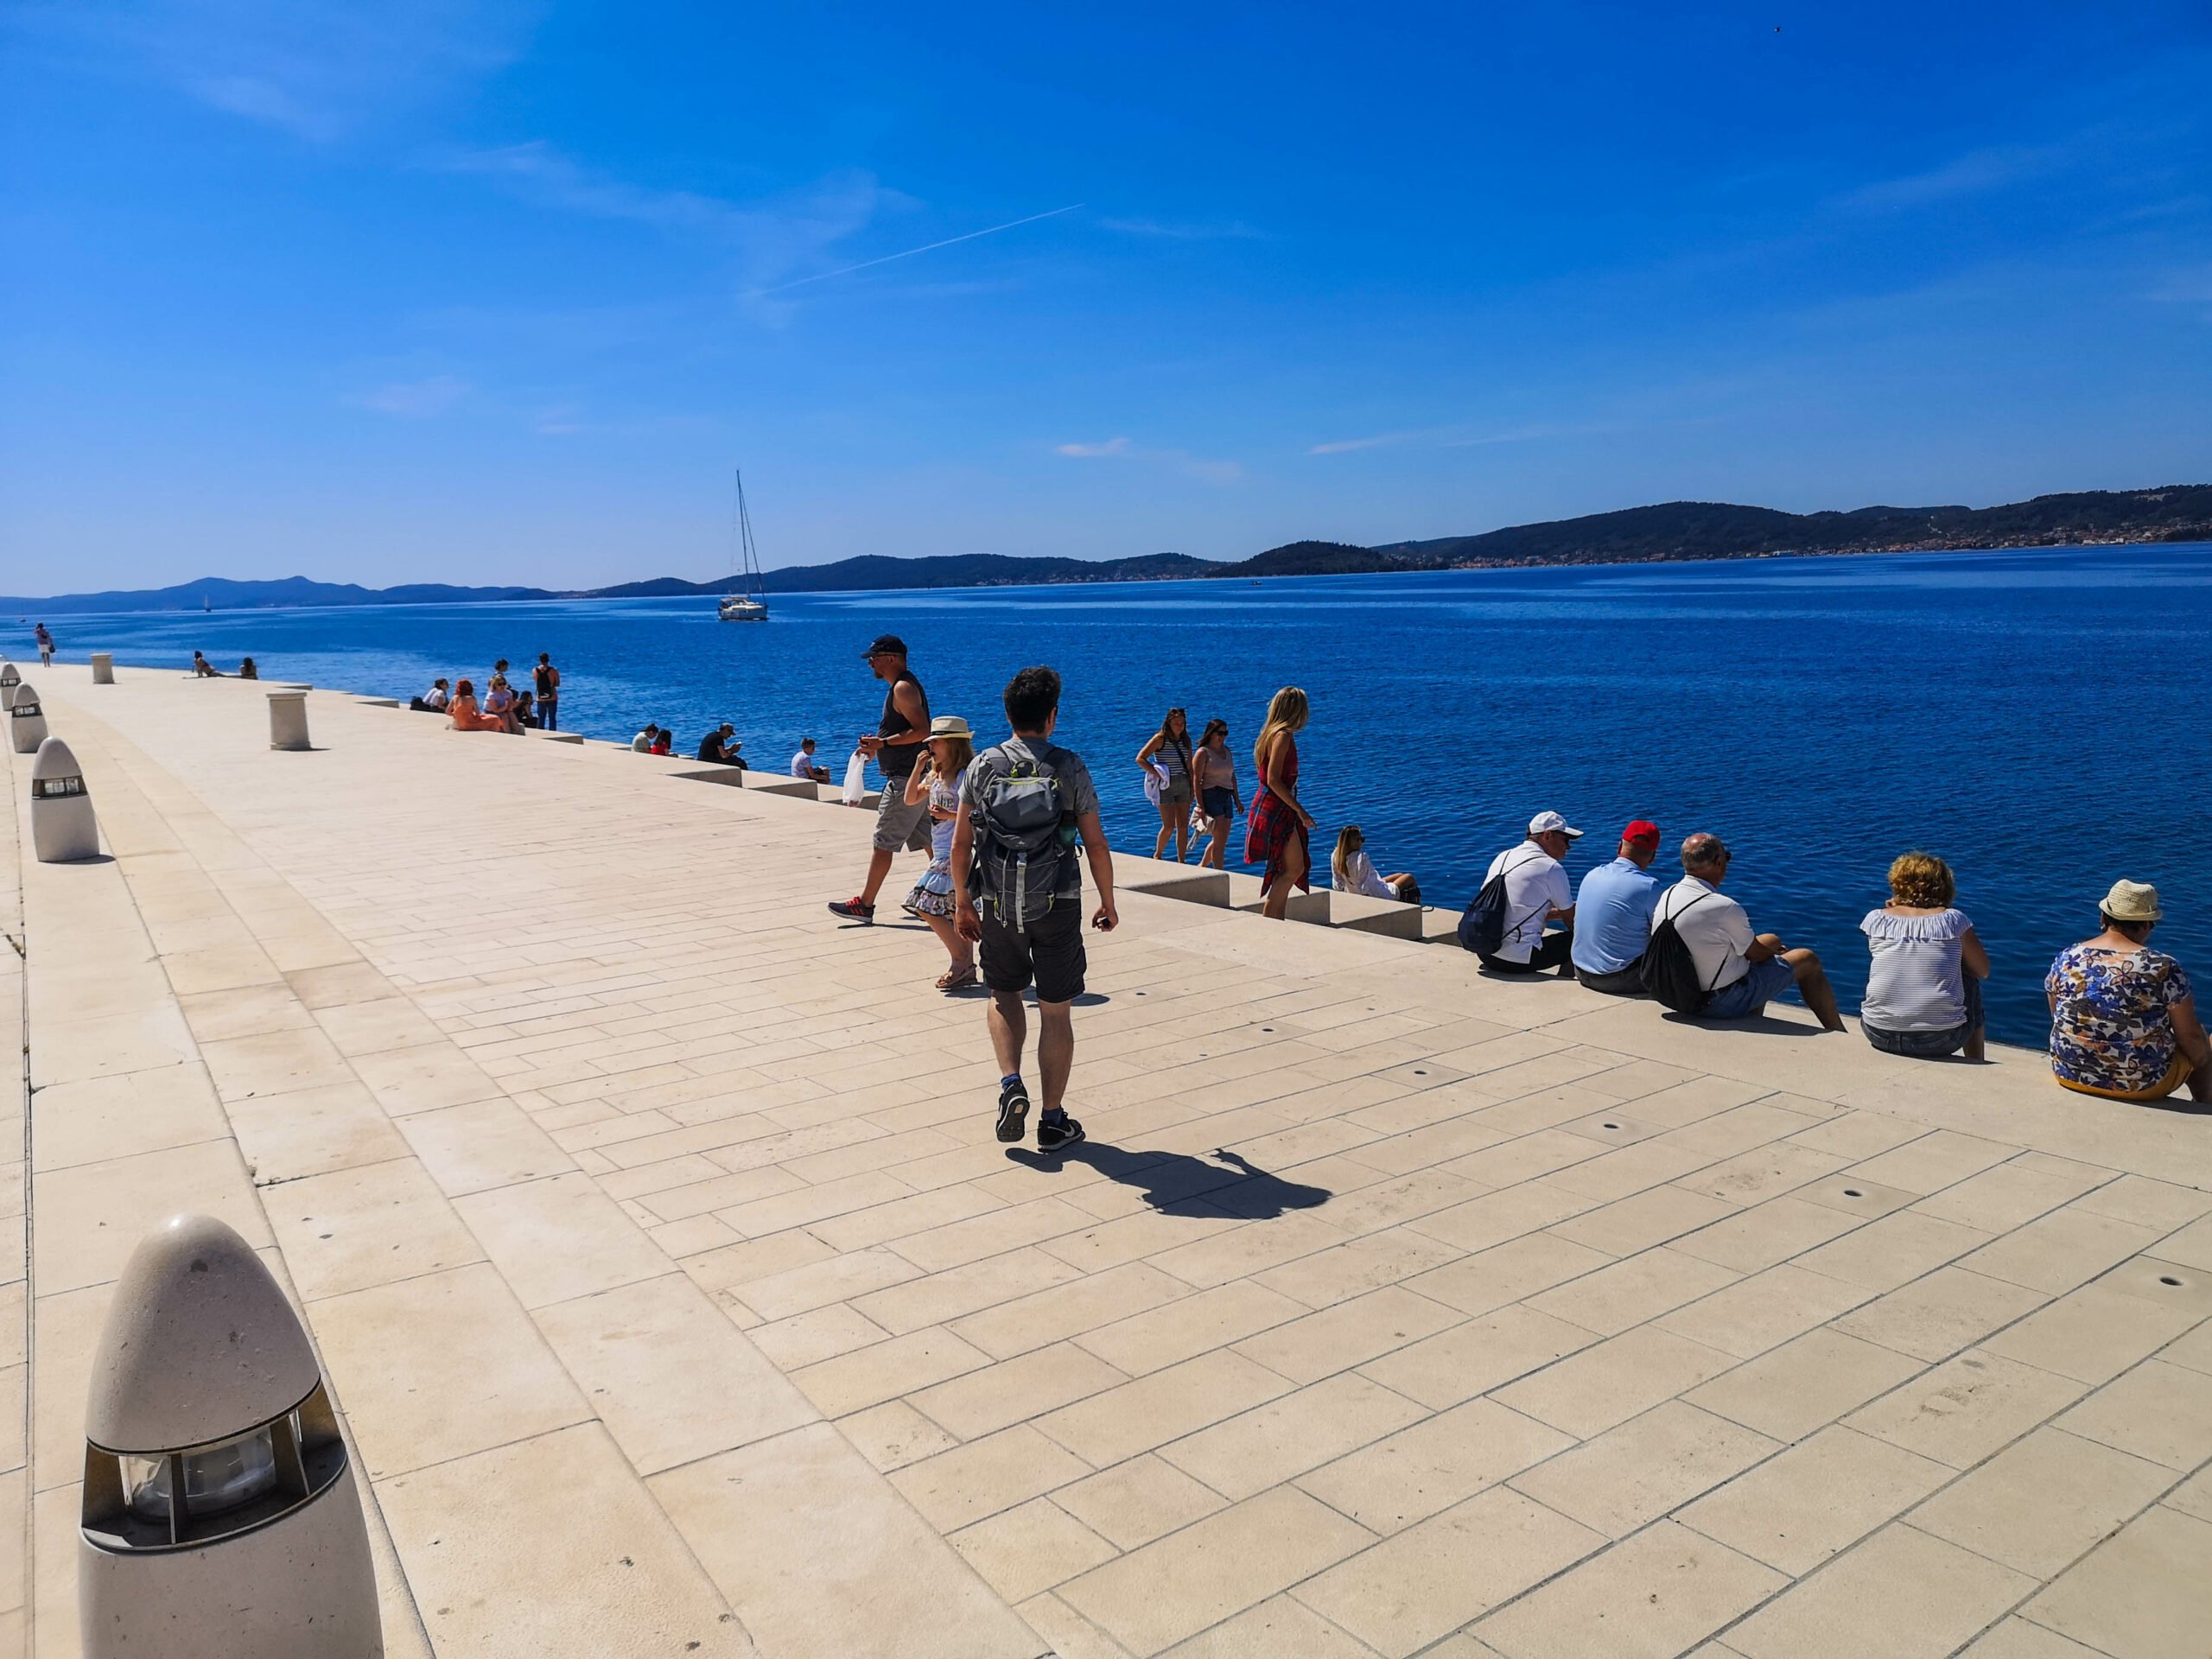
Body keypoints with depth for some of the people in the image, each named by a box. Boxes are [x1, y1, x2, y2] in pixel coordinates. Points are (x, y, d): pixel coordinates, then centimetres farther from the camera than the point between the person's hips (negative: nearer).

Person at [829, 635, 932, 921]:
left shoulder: (903, 688, -15)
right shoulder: (902, 686, 17)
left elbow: (922, 730, -24)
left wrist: (883, 742, -24)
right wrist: (877, 746, 14)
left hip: (905, 779, -10)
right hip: (914, 778, 10)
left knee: (883, 842, -6)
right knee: (927, 840, 13)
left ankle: (865, 905, -1)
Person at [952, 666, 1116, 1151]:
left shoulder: (983, 767, -1)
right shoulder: (1070, 769, -5)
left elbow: (961, 843, 0)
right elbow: (1096, 845, -3)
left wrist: (962, 902, 13)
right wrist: (1108, 903, 9)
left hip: (997, 906, 2)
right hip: (1057, 906, -1)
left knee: (1004, 994, 23)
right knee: (1056, 1011, 9)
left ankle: (1010, 1083, 2)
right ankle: (1053, 1120, 14)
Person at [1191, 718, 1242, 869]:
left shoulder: (1226, 751, 16)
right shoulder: (1203, 753, -6)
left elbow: (1232, 776, 22)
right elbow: (1196, 779, -11)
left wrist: (1237, 800, 18)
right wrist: (1200, 805, -18)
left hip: (1226, 797, 8)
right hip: (1210, 796, -8)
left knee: (1220, 840, 10)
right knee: (1220, 840, -13)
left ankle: (1201, 867, 27)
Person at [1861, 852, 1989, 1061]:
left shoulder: (1875, 919, 0)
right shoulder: (1953, 919, -3)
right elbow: (1983, 971, 9)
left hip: (1879, 1035, 1)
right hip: (1940, 1040, -1)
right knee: (1970, 981, 29)